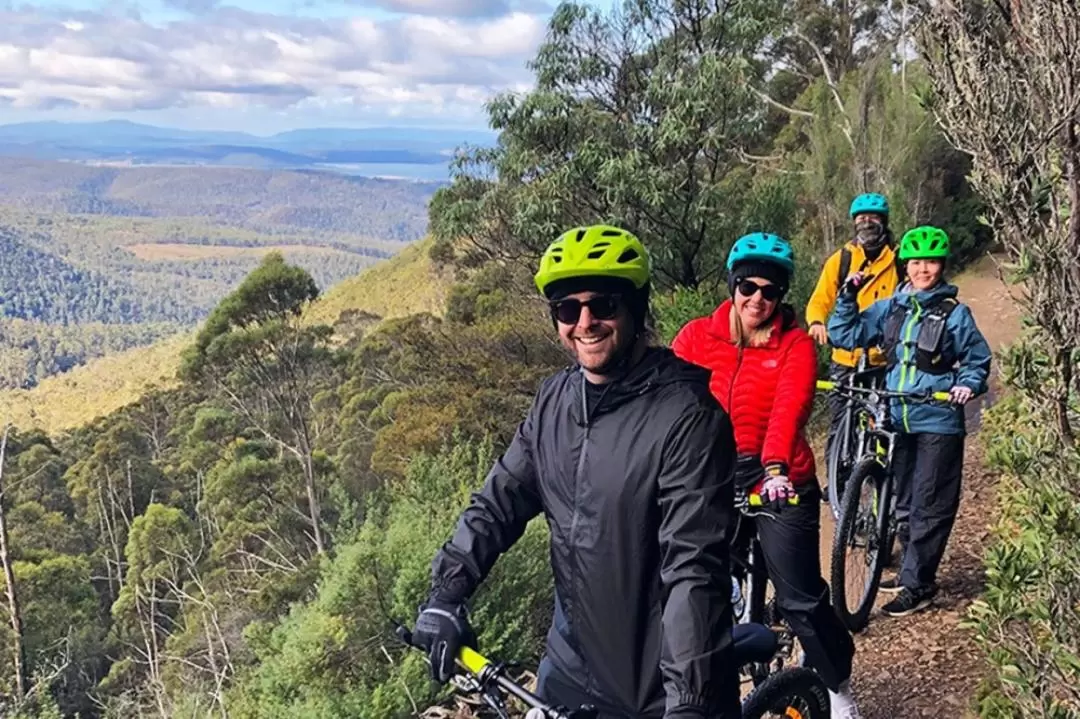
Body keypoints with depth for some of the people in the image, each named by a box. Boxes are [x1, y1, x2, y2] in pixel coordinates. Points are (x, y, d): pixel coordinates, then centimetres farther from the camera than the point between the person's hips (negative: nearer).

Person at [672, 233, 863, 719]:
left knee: (801, 600, 0)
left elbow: (789, 409, -21)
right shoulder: (698, 335, 1)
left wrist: (775, 468, -39)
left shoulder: (796, 345, -4)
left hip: (778, 483, -2)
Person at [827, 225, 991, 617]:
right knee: (905, 502, 15)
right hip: (897, 420, 5)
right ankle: (913, 572, 29)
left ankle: (917, 585, 5)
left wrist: (968, 385, -16)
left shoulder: (955, 313, -3)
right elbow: (844, 335, 7)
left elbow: (978, 361, 3)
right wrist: (849, 296, -4)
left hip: (937, 423, -4)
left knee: (930, 506, -2)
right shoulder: (890, 308, 6)